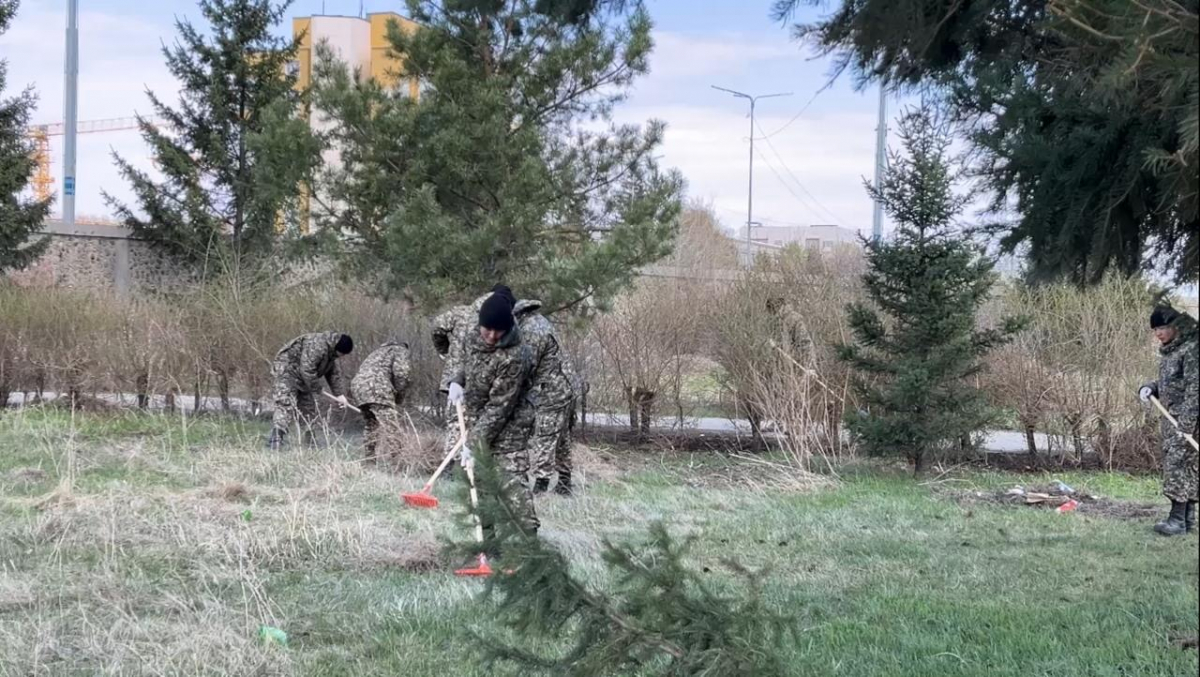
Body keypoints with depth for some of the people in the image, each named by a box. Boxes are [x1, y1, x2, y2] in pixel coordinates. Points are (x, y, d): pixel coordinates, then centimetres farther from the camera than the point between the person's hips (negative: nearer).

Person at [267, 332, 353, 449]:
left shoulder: (330, 352, 8)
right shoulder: (317, 345, -27)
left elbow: (334, 374, 14)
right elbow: (307, 369, -30)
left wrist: (340, 394, 6)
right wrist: (315, 387, -18)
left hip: (301, 380, 10)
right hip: (287, 371, -10)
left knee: (308, 408, 11)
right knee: (286, 407, -20)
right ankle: (275, 440, -27)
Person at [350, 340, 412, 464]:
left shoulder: (380, 351, 37)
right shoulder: (401, 350, 14)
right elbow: (400, 373, -4)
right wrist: (399, 397, 7)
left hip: (357, 385, 8)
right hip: (376, 387, -8)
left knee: (372, 426, 17)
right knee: (388, 425, -12)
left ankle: (370, 461, 16)